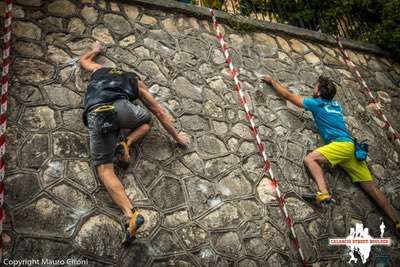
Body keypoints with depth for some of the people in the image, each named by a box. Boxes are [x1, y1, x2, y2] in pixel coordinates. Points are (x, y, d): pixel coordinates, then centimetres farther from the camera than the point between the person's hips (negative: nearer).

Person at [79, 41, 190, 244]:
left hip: (94, 115, 2)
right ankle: (125, 143, 3)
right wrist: (176, 135, 39)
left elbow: (83, 60, 61)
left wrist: (95, 50, 81)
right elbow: (159, 113, 32)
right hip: (121, 108, -1)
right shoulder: (135, 81, 31)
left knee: (104, 169, 2)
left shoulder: (99, 71, 38)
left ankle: (130, 214, -18)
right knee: (146, 121, 32)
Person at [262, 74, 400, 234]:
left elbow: (288, 95, 12)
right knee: (371, 188, 6)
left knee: (310, 159, -20)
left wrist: (272, 81, 23)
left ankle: (323, 193, -40)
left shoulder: (317, 104, 6)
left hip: (342, 144, -8)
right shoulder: (336, 105, 25)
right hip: (351, 147, 8)